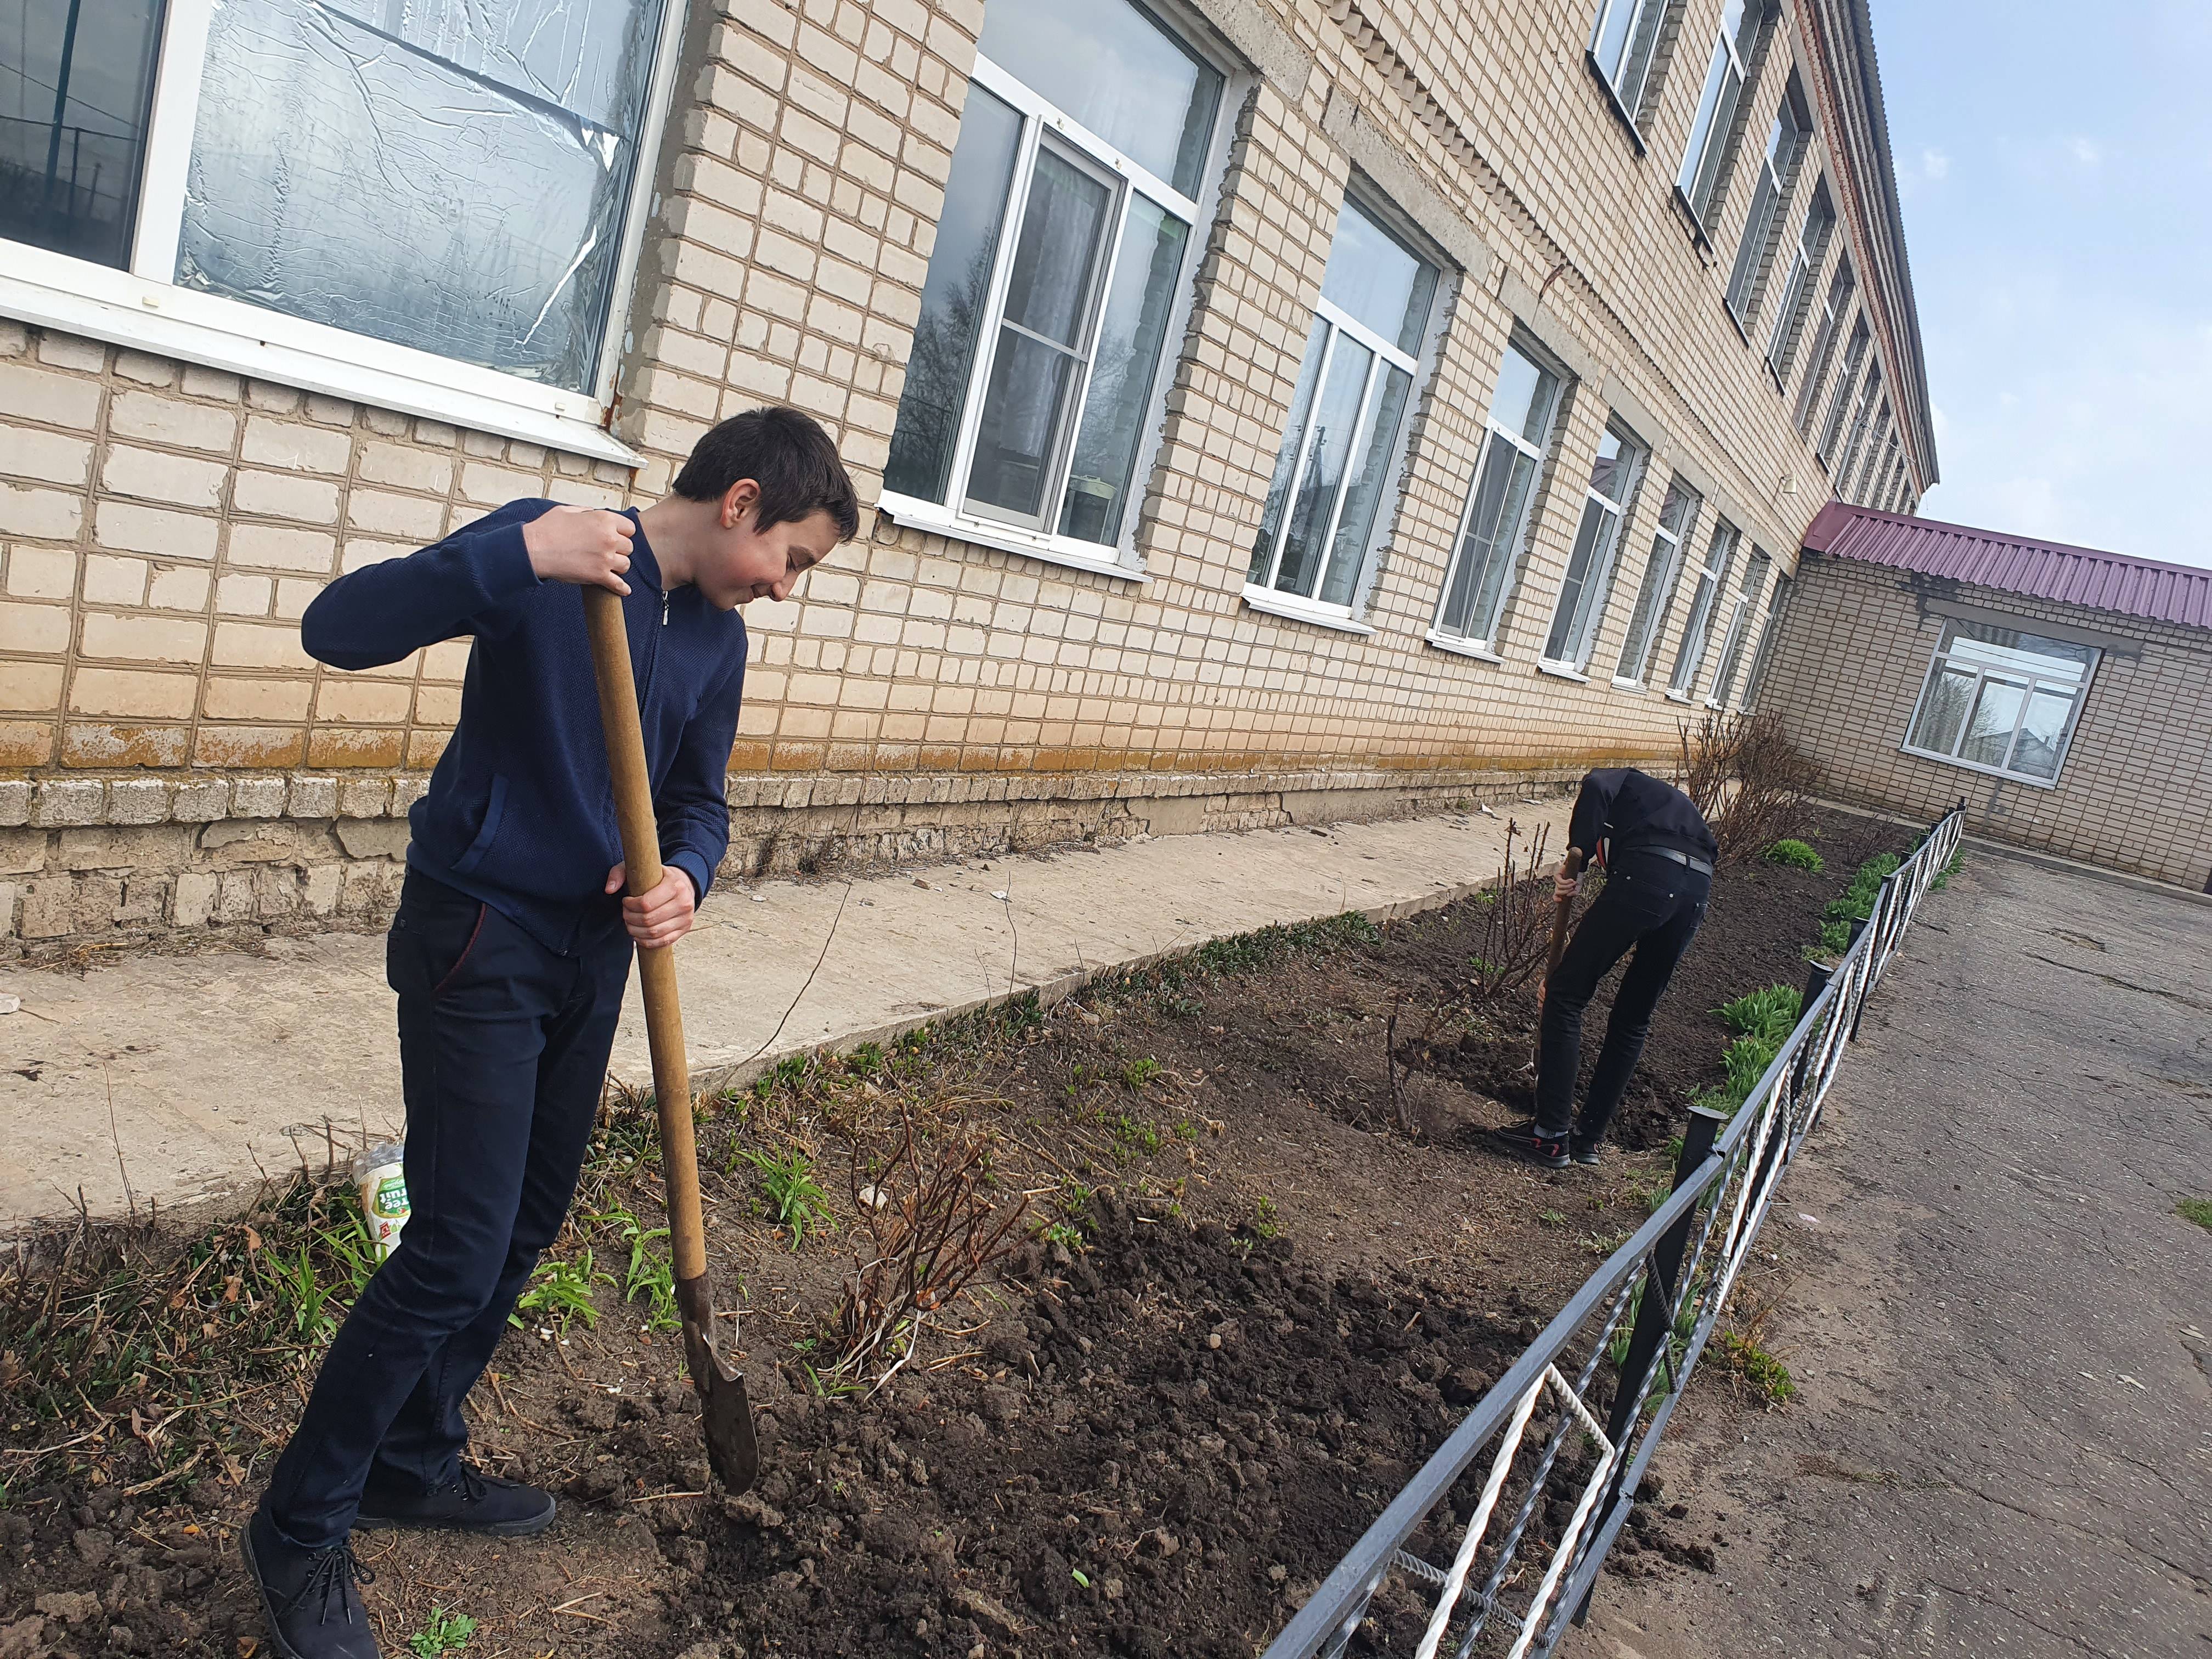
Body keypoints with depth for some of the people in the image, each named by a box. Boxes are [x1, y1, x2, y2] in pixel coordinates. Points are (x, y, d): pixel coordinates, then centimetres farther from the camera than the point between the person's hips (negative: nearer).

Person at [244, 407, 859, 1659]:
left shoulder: (719, 640, 5)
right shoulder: (549, 550, -15)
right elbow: (337, 629, -22)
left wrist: (687, 880, -11)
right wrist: (514, 556, -36)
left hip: (594, 956, 8)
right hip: (478, 944, -7)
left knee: (526, 1232, 16)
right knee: (458, 1253, -7)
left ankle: (414, 1463, 37)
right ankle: (301, 1528, 15)